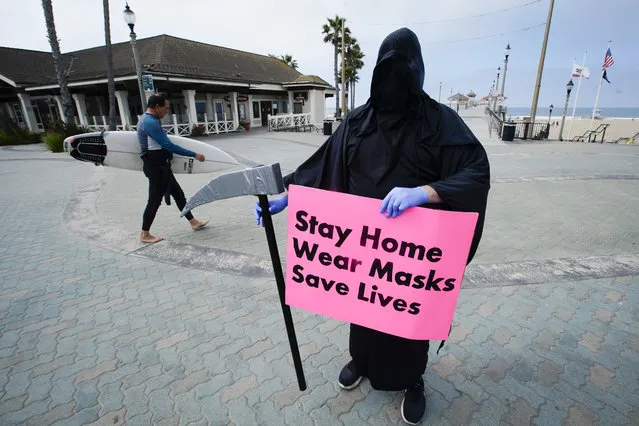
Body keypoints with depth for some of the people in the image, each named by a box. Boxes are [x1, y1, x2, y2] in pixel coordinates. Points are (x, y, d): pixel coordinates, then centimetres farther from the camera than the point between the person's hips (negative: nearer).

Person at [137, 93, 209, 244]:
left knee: (178, 193, 13)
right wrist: (194, 155, -20)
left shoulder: (149, 120, 15)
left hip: (161, 166, 10)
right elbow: (169, 146, -23)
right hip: (156, 167, -10)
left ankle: (193, 222, 22)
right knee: (155, 200, -2)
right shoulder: (150, 122, -18)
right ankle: (144, 234, 11)